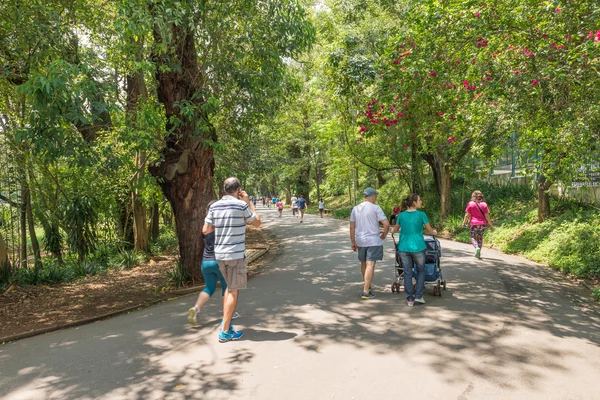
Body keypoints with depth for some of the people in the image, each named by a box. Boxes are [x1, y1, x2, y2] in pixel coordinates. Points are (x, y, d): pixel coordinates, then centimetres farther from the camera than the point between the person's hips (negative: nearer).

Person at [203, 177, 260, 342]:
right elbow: (257, 223, 3)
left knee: (230, 287, 24)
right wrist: (248, 202, 7)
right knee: (234, 291, 3)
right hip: (236, 254, -6)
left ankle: (225, 321, 25)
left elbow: (205, 230, 7)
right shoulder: (241, 205, -10)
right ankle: (225, 332, 6)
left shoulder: (214, 206, 5)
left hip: (219, 254, 6)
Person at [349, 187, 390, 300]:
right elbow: (386, 224, -13)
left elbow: (352, 227, 7)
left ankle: (366, 285, 35)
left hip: (360, 241, 5)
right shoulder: (375, 208, -7)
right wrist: (384, 234, 5)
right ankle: (366, 292, -7)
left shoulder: (355, 209, 8)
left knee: (364, 264, 20)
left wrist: (353, 242, 13)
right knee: (370, 265, -5)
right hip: (373, 241, -5)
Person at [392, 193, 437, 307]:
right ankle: (418, 296, 12)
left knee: (407, 273, 9)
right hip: (418, 247, -2)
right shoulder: (421, 215, -8)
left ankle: (410, 299, 12)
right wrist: (434, 232, 24)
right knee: (421, 271, 17)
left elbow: (395, 230, 15)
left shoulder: (401, 215, 2)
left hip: (404, 248, 2)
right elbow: (430, 231, 1)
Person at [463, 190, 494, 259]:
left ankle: (477, 248, -22)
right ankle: (478, 254, 14)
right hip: (482, 224, 3)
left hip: (474, 223, -2)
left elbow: (467, 215, -5)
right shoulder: (484, 204, 1)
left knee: (473, 237, 7)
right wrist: (490, 225, 5)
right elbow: (487, 215, -1)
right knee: (480, 238, 13)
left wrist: (464, 222, 9)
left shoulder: (470, 204, -4)